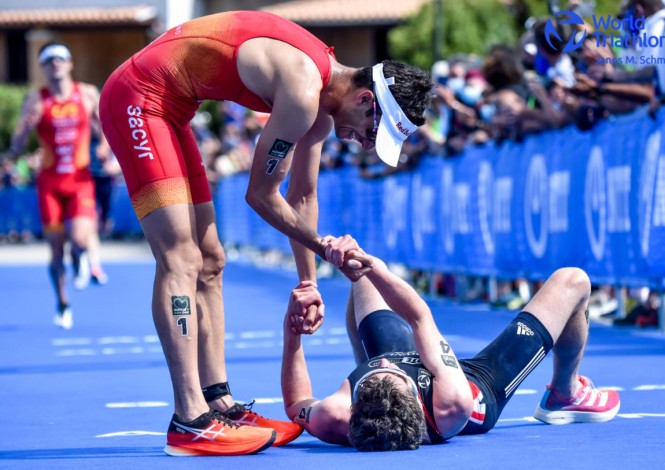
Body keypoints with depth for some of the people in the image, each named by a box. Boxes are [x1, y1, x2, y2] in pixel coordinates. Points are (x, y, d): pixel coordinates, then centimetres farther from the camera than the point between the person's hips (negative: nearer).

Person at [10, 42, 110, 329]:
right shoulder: (36, 100, -3)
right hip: (50, 182, 0)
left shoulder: (88, 95, 1)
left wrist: (106, 145, -7)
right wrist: (27, 126, -28)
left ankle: (80, 259, 19)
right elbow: (15, 148, -7)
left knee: (80, 239, -19)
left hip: (80, 180, 0)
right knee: (56, 249, 2)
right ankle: (63, 306, 20)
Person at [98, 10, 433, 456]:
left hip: (166, 108, 11)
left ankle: (219, 404, 14)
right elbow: (261, 194, -14)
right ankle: (190, 423, -22)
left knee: (209, 263, 11)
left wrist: (308, 284, 21)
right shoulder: (304, 92, -23)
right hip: (138, 97, -11)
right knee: (181, 260, -18)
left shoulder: (322, 93, 7)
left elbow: (302, 196, 19)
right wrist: (322, 247, -1)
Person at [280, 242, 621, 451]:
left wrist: (292, 332, -28)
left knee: (364, 282, 21)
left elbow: (295, 405, -20)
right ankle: (565, 395, 32)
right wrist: (377, 272, -39)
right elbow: (420, 317, -38)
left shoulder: (334, 422, -46)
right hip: (482, 382, -3)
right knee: (571, 281, 4)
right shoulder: (454, 407, -50)